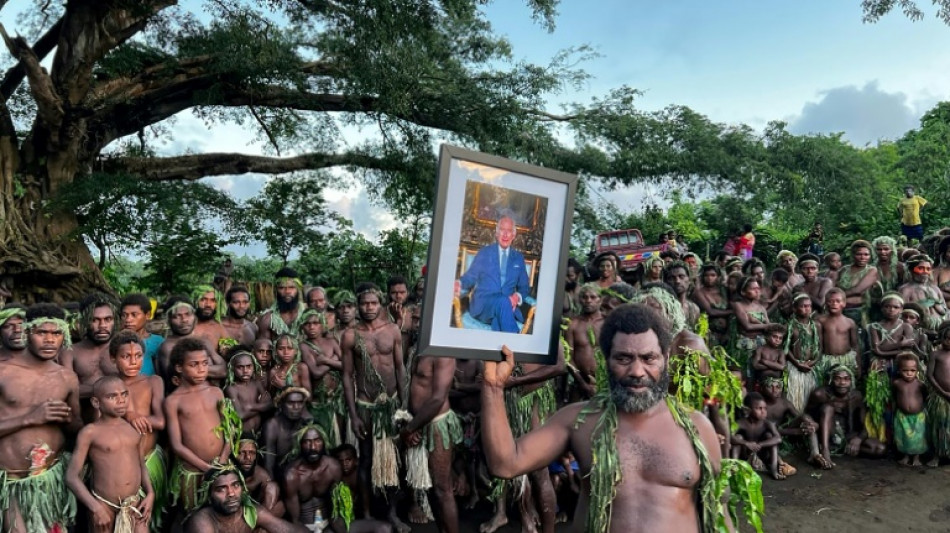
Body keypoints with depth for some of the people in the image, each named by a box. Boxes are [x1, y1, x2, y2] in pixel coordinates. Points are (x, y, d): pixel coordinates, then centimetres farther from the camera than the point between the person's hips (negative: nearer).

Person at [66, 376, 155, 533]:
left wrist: (150, 493, 4)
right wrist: (95, 508, -16)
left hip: (136, 502, 4)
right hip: (104, 505, -3)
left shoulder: (134, 426, 5)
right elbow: (72, 476, -10)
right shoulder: (90, 432, -10)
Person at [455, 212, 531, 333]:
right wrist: (459, 285, -16)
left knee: (498, 318, -38)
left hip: (508, 305, 1)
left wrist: (518, 296, -7)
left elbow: (525, 288, 18)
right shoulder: (484, 253, 14)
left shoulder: (519, 258, 19)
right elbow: (469, 278, 9)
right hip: (482, 305, -1)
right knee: (503, 302, -37)